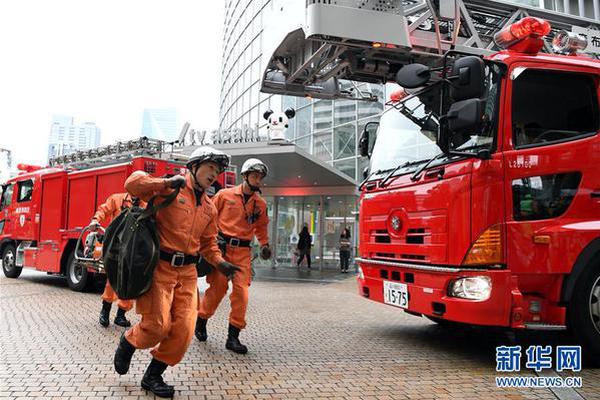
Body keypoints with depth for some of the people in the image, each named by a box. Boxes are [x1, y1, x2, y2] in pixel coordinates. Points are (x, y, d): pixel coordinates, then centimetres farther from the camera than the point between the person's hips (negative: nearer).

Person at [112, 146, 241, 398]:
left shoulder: (210, 209, 15)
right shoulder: (169, 189, -4)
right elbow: (133, 182, -13)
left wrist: (220, 263, 5)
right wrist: (165, 183, -22)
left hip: (187, 273, 6)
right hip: (159, 266, -6)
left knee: (183, 330, 0)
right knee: (158, 325, -8)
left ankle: (153, 376, 20)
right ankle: (128, 342, 27)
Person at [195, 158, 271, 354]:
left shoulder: (260, 204, 9)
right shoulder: (225, 195, 1)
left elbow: (261, 227, 22)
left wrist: (265, 245, 9)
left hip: (243, 251, 2)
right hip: (221, 246, -2)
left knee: (241, 291, -6)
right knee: (218, 287, 0)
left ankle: (233, 336, 4)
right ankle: (201, 321, 27)